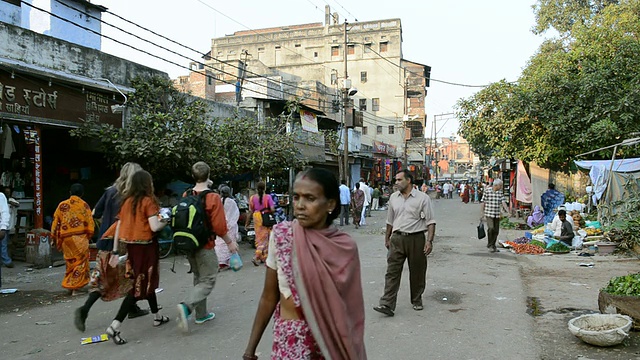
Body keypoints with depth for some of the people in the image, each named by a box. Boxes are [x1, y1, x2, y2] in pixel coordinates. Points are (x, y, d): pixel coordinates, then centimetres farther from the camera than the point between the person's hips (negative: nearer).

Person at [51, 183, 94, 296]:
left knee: (70, 262, 18)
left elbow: (55, 222, 7)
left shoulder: (62, 205, 5)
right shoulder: (84, 205, -2)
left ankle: (68, 284, 24)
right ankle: (75, 287, 4)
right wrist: (88, 236, 8)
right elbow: (90, 223, -4)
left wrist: (54, 238, 15)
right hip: (80, 238, -3)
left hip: (65, 238, 3)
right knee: (80, 262, 5)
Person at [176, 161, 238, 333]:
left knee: (199, 279, 19)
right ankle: (186, 306, -19)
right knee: (208, 281, 2)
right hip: (205, 246, -6)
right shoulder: (213, 197, -16)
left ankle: (201, 314, 25)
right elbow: (219, 226, -17)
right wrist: (230, 242, -3)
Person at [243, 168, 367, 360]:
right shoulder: (281, 235, -12)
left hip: (331, 339, 1)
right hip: (290, 341, -1)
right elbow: (269, 297, -4)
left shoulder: (345, 247, -11)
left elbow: (349, 307, -2)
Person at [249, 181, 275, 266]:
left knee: (259, 237, 15)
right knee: (265, 238, 4)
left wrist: (247, 222, 8)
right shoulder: (268, 197, -11)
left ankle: (261, 258, 24)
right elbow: (272, 209, -15)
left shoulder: (252, 198, -2)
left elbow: (251, 211, 0)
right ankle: (256, 257, -10)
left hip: (257, 218, 3)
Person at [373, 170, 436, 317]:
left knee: (417, 273, 9)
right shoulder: (393, 197, 10)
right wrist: (387, 238, 20)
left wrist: (429, 241, -14)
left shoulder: (423, 198, -5)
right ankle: (387, 305, -5)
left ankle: (417, 301, 28)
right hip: (397, 239, 3)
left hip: (416, 239, -3)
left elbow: (430, 222, -6)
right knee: (392, 272, -4)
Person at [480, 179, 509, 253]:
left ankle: (493, 245, 20)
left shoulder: (500, 192, 7)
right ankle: (489, 245, -3)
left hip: (497, 215, 5)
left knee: (496, 231, 6)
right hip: (489, 214, -5)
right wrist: (483, 215, -3)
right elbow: (483, 204, -2)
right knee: (491, 228, -18)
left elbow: (503, 202, 1)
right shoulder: (487, 191, -6)